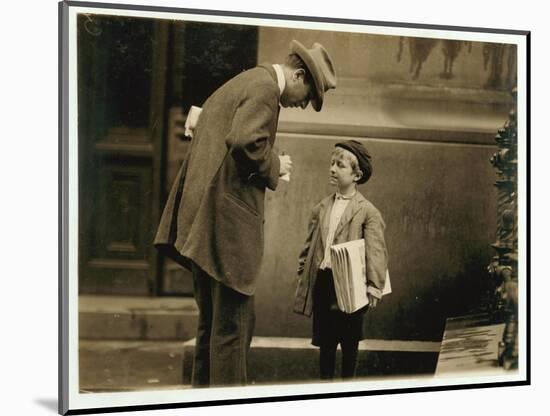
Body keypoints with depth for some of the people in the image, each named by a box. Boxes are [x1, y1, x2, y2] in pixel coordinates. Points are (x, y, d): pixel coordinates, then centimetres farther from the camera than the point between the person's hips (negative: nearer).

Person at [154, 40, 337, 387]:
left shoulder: (242, 83, 21)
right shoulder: (266, 87, -10)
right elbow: (244, 141, -24)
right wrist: (274, 166, -8)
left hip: (205, 221, 10)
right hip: (229, 219, -10)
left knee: (213, 323, 16)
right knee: (232, 323, -4)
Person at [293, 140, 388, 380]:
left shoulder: (368, 212, -5)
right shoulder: (320, 209, 10)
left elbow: (376, 252, -12)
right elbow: (309, 246, 14)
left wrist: (374, 287, -20)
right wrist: (302, 276, 9)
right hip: (321, 282, 4)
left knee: (349, 343, 8)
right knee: (325, 342, 11)